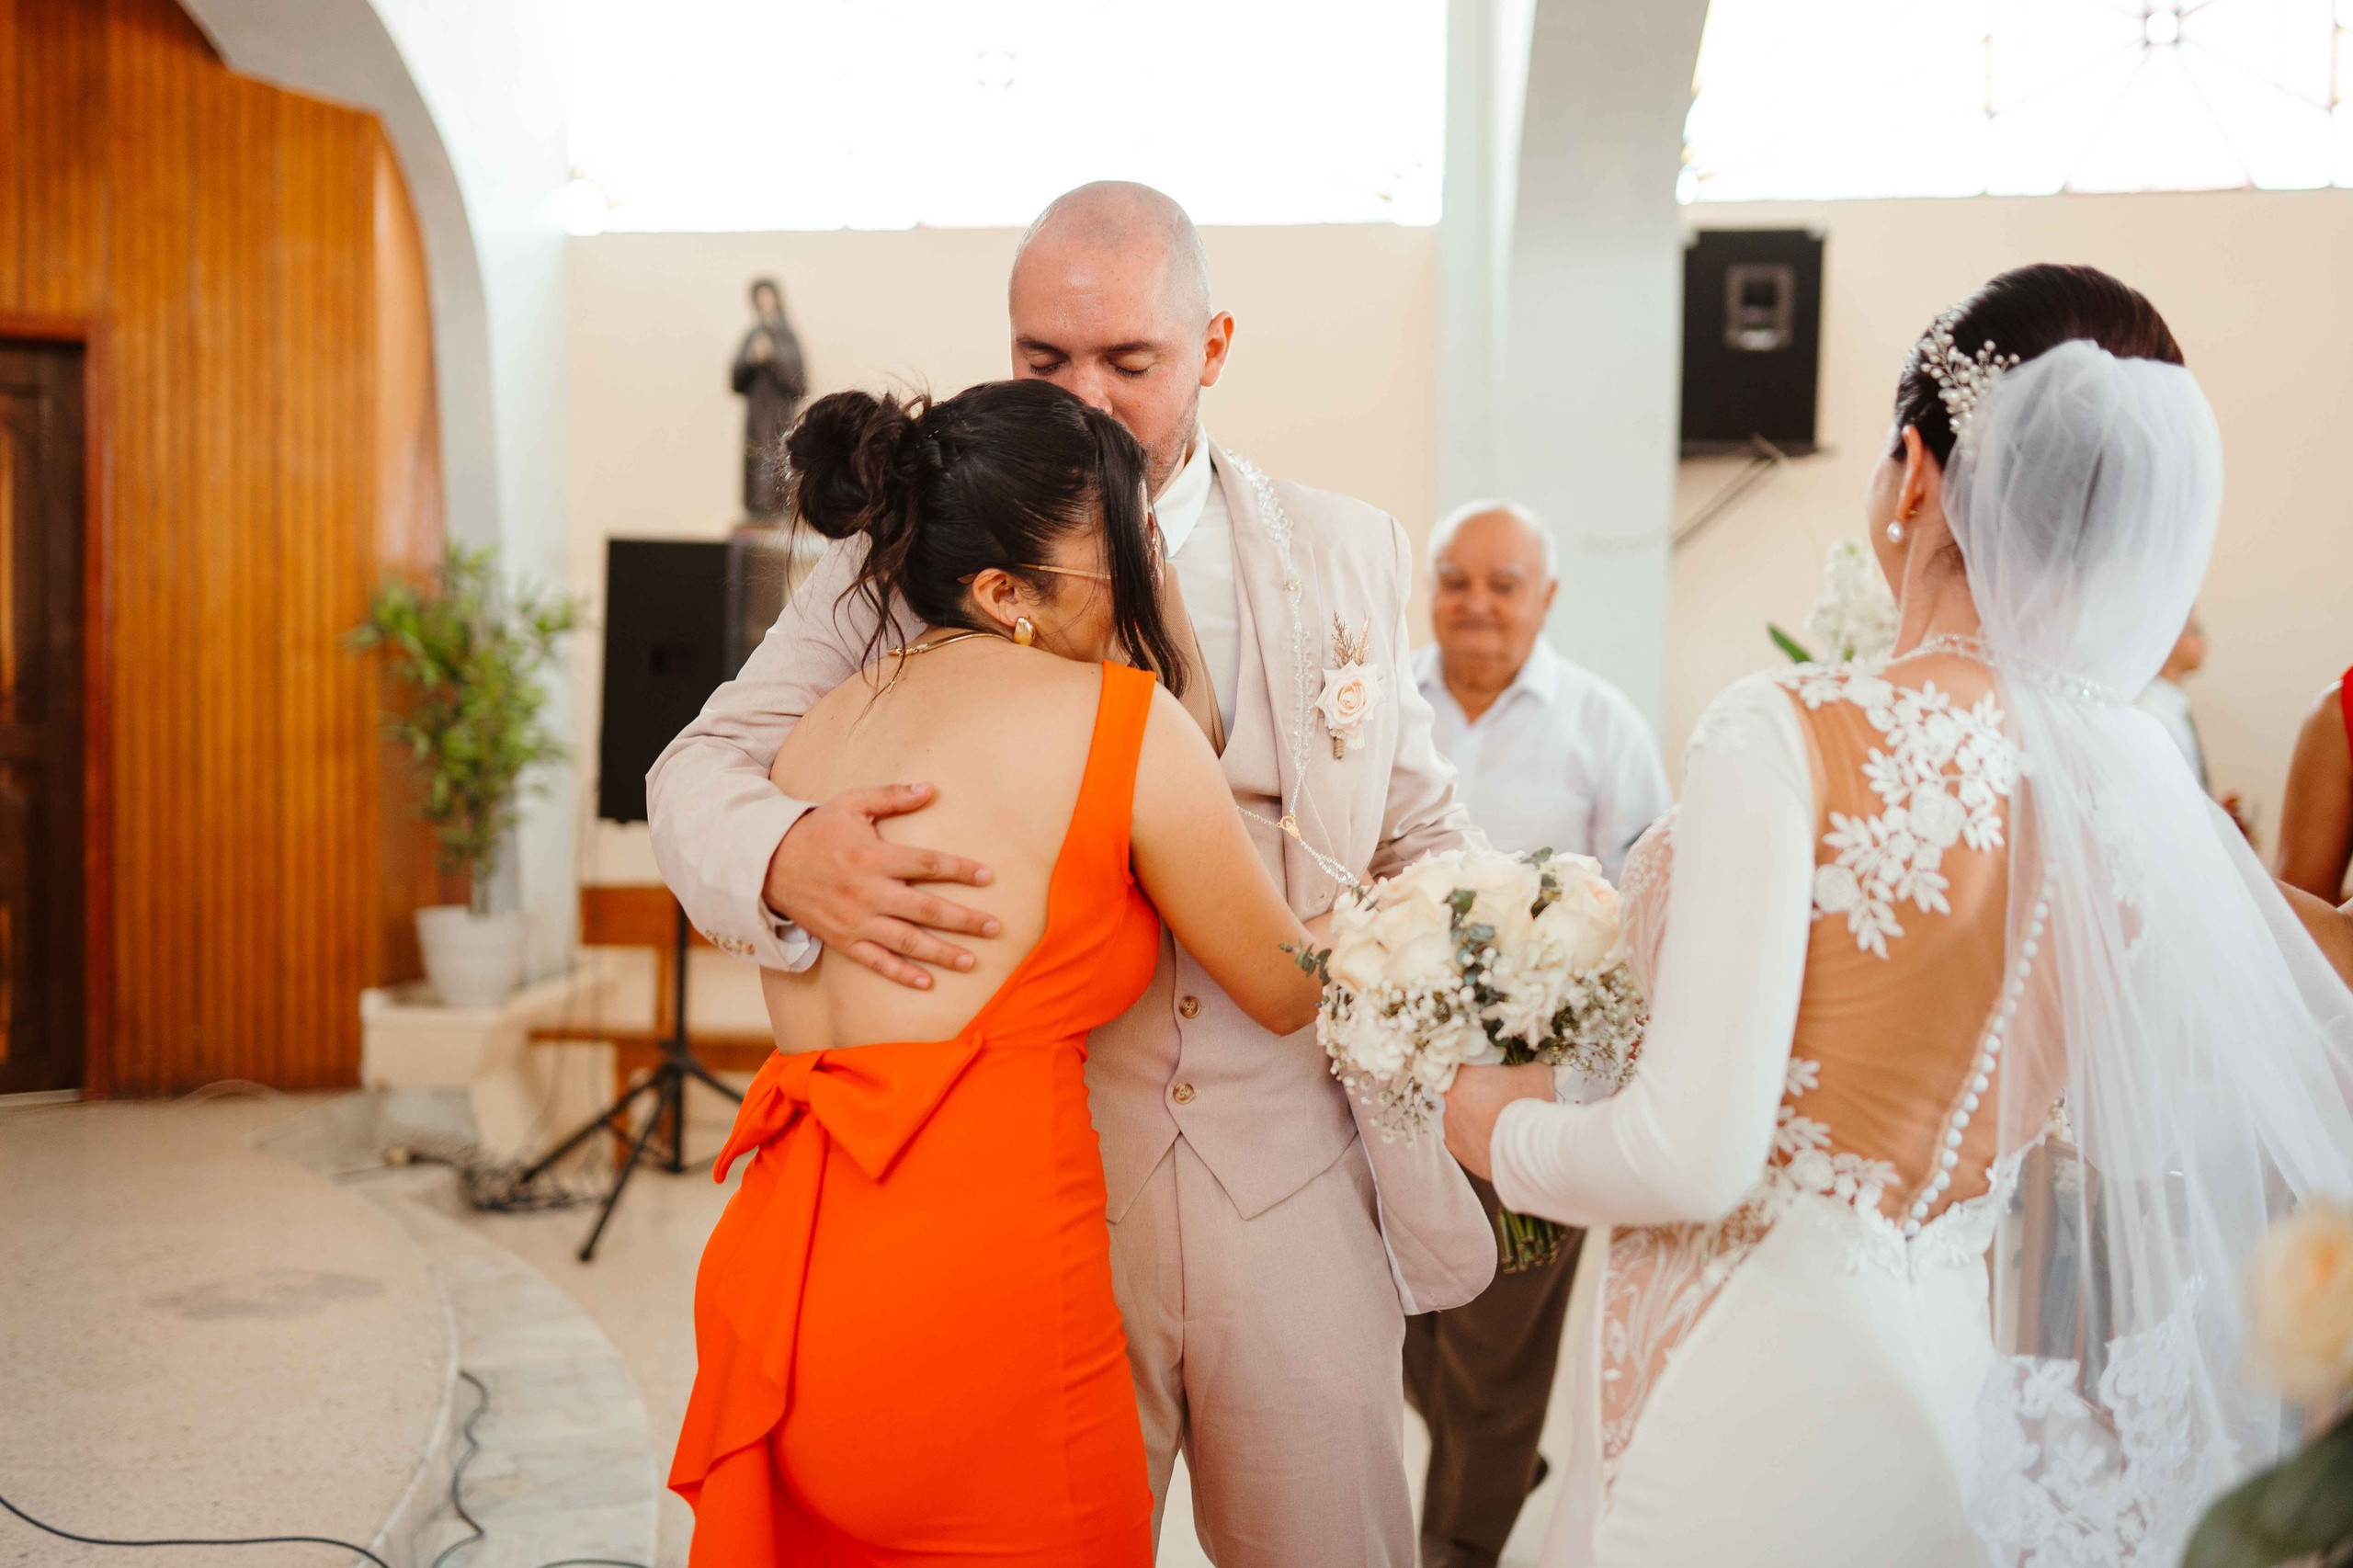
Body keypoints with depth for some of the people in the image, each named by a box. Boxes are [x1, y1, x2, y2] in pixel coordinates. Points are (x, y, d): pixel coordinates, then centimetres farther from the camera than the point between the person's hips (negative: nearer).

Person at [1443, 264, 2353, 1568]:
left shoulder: (1794, 735, -21)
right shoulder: (2143, 784, -3)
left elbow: (1692, 1155, -22)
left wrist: (1504, 1133, -4)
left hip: (1756, 1406, -6)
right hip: (1954, 1399, 6)